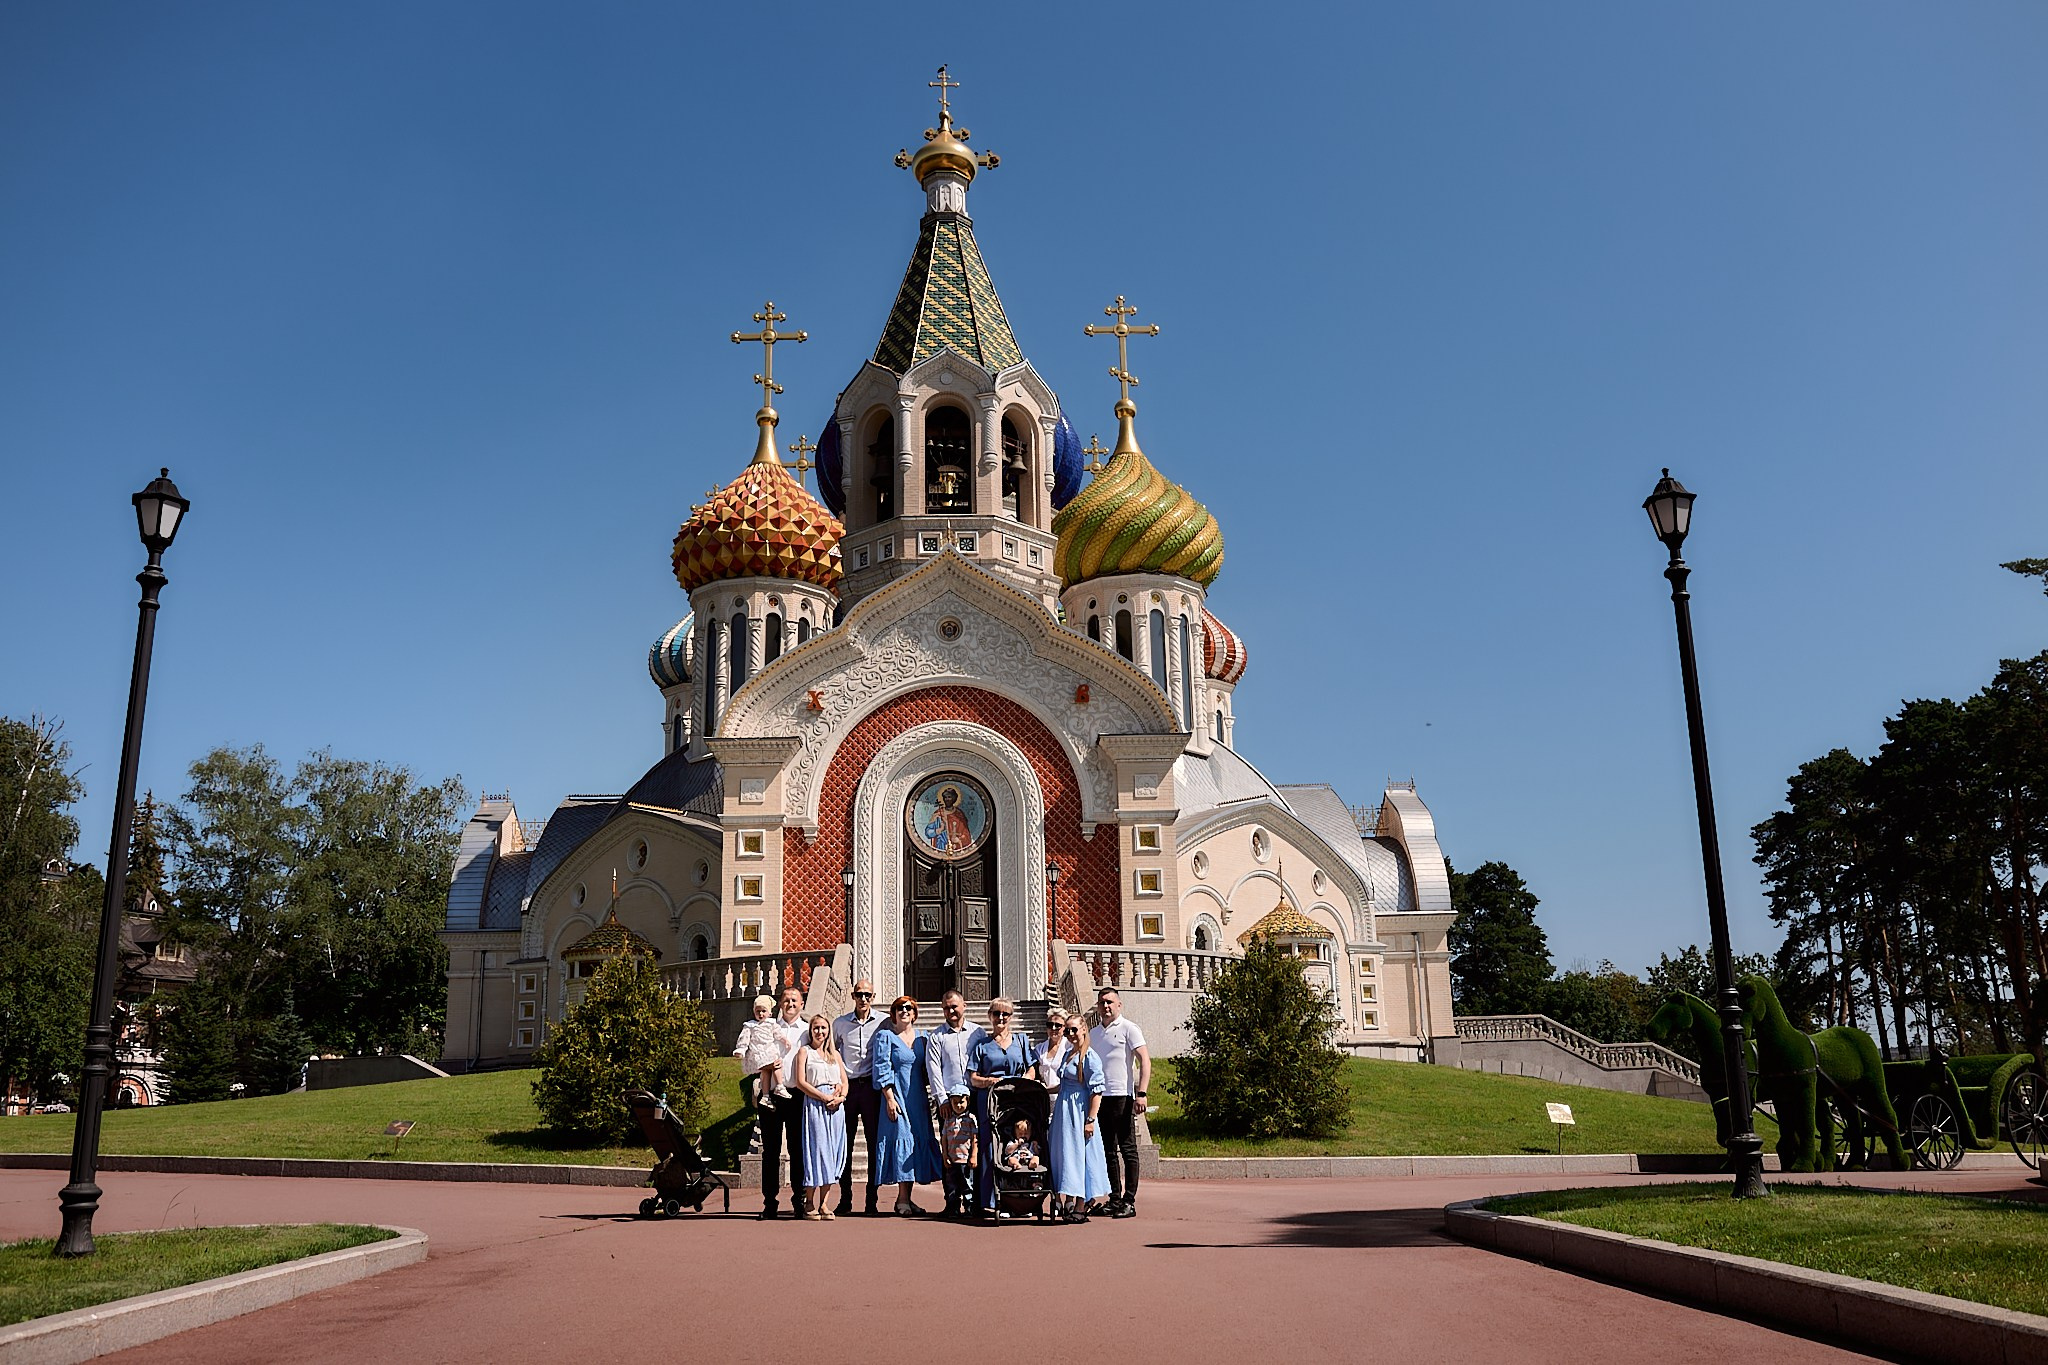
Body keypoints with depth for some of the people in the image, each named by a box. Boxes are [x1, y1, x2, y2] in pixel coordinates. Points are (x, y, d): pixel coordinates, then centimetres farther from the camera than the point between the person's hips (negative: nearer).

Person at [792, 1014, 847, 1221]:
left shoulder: (835, 1054, 20)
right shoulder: (804, 1051, 6)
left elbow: (845, 1081, 16)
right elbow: (800, 1081, -4)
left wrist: (840, 1097, -5)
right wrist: (824, 1097, -12)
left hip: (836, 1107, 4)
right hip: (814, 1104, -4)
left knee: (832, 1151, 1)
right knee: (816, 1149, -8)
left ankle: (824, 1204, 5)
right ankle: (811, 1206, -3)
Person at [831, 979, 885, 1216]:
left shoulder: (883, 1022, 2)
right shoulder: (840, 1023, 8)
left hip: (872, 1086, -1)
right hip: (847, 1086, 2)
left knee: (874, 1142, -1)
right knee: (844, 1142, 3)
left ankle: (871, 1200, 5)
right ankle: (845, 1198, 10)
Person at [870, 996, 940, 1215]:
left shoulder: (922, 1038, 15)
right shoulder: (886, 1037, 1)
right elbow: (882, 1070, -6)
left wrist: (929, 1098, 10)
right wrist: (890, 1098, -14)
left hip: (918, 1098, 5)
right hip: (897, 1096, -5)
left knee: (918, 1141, 2)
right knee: (901, 1140, -11)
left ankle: (906, 1198, 9)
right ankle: (902, 1200, -10)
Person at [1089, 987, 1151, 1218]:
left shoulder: (1129, 1029, -1)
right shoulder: (1093, 1033, 17)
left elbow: (1145, 1061, -7)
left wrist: (1141, 1093, -17)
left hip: (1122, 1096, -6)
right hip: (1099, 1097, 6)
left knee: (1128, 1149, -3)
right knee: (1108, 1151, 9)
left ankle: (1129, 1201, -1)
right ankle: (1115, 1199, 14)